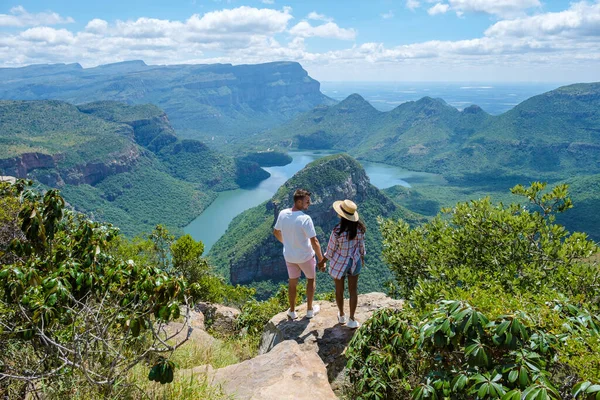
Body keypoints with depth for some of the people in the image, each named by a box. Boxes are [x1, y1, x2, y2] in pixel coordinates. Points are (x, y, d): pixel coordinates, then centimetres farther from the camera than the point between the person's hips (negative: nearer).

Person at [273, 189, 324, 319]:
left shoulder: (282, 214, -11)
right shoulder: (305, 218, -29)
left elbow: (276, 232, 6)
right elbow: (314, 242, -26)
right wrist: (321, 259, -14)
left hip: (289, 256, 4)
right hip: (305, 256, -4)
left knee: (292, 282, 21)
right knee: (311, 279, 21)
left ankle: (292, 311, 35)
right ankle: (310, 310, 31)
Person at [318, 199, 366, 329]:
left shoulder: (337, 231, -27)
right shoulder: (359, 228, -14)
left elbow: (330, 250, -15)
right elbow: (361, 245, 0)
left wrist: (322, 262, 2)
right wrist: (362, 258, 20)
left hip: (339, 263, -3)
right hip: (354, 261, 3)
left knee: (339, 290, 18)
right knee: (353, 290, 15)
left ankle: (341, 316, 37)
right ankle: (351, 320, 21)